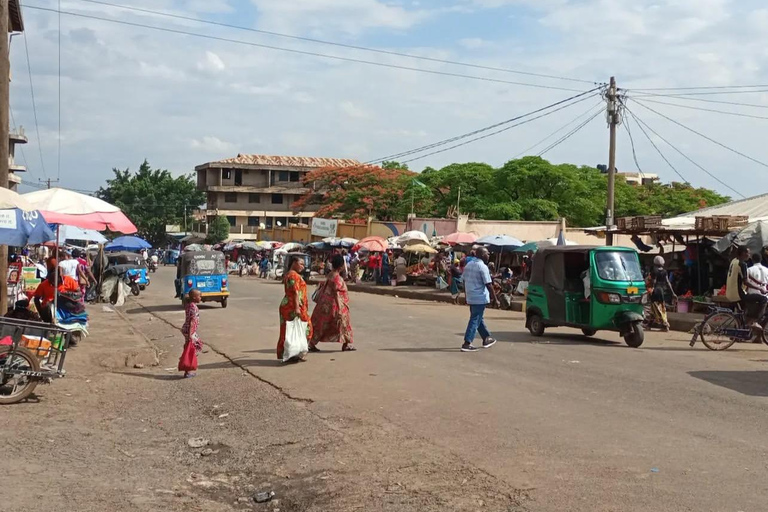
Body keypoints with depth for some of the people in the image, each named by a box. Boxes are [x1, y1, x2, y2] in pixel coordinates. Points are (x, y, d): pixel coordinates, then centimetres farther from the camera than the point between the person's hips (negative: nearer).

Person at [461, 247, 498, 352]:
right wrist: (495, 299, -12)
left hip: (470, 297, 9)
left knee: (478, 319, 19)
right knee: (475, 320, -5)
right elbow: (489, 284, -17)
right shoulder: (483, 267, -16)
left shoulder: (468, 265, 9)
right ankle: (467, 343, -7)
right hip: (480, 298, -9)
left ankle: (487, 339, 31)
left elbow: (464, 281, 14)